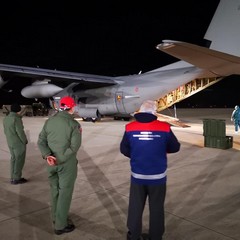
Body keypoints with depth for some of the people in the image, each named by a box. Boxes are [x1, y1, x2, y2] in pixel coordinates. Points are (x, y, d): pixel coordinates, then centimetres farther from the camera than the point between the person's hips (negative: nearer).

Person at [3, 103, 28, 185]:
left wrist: (11, 139, 17)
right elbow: (20, 132, -20)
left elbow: (6, 131, 12)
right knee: (19, 160, 2)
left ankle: (13, 178, 22)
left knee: (13, 159, 16)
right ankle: (16, 179, 8)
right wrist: (25, 141, -7)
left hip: (10, 143, 8)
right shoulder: (16, 118, -19)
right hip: (19, 143, -8)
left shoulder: (6, 118, 7)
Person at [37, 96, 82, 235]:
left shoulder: (49, 121, 3)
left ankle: (56, 217, 39)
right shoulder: (74, 124, -13)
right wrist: (61, 160, -17)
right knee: (65, 193, 7)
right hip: (67, 164, -6)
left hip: (51, 164, 6)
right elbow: (75, 146, -21)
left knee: (55, 191, 21)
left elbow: (41, 141, -2)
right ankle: (60, 226, 17)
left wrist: (47, 155, -14)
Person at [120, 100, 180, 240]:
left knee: (135, 207, 18)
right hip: (158, 177, -1)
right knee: (156, 208, 17)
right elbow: (175, 148, -1)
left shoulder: (130, 128, -8)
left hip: (137, 176, 2)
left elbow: (124, 149, 2)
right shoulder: (164, 128, -13)